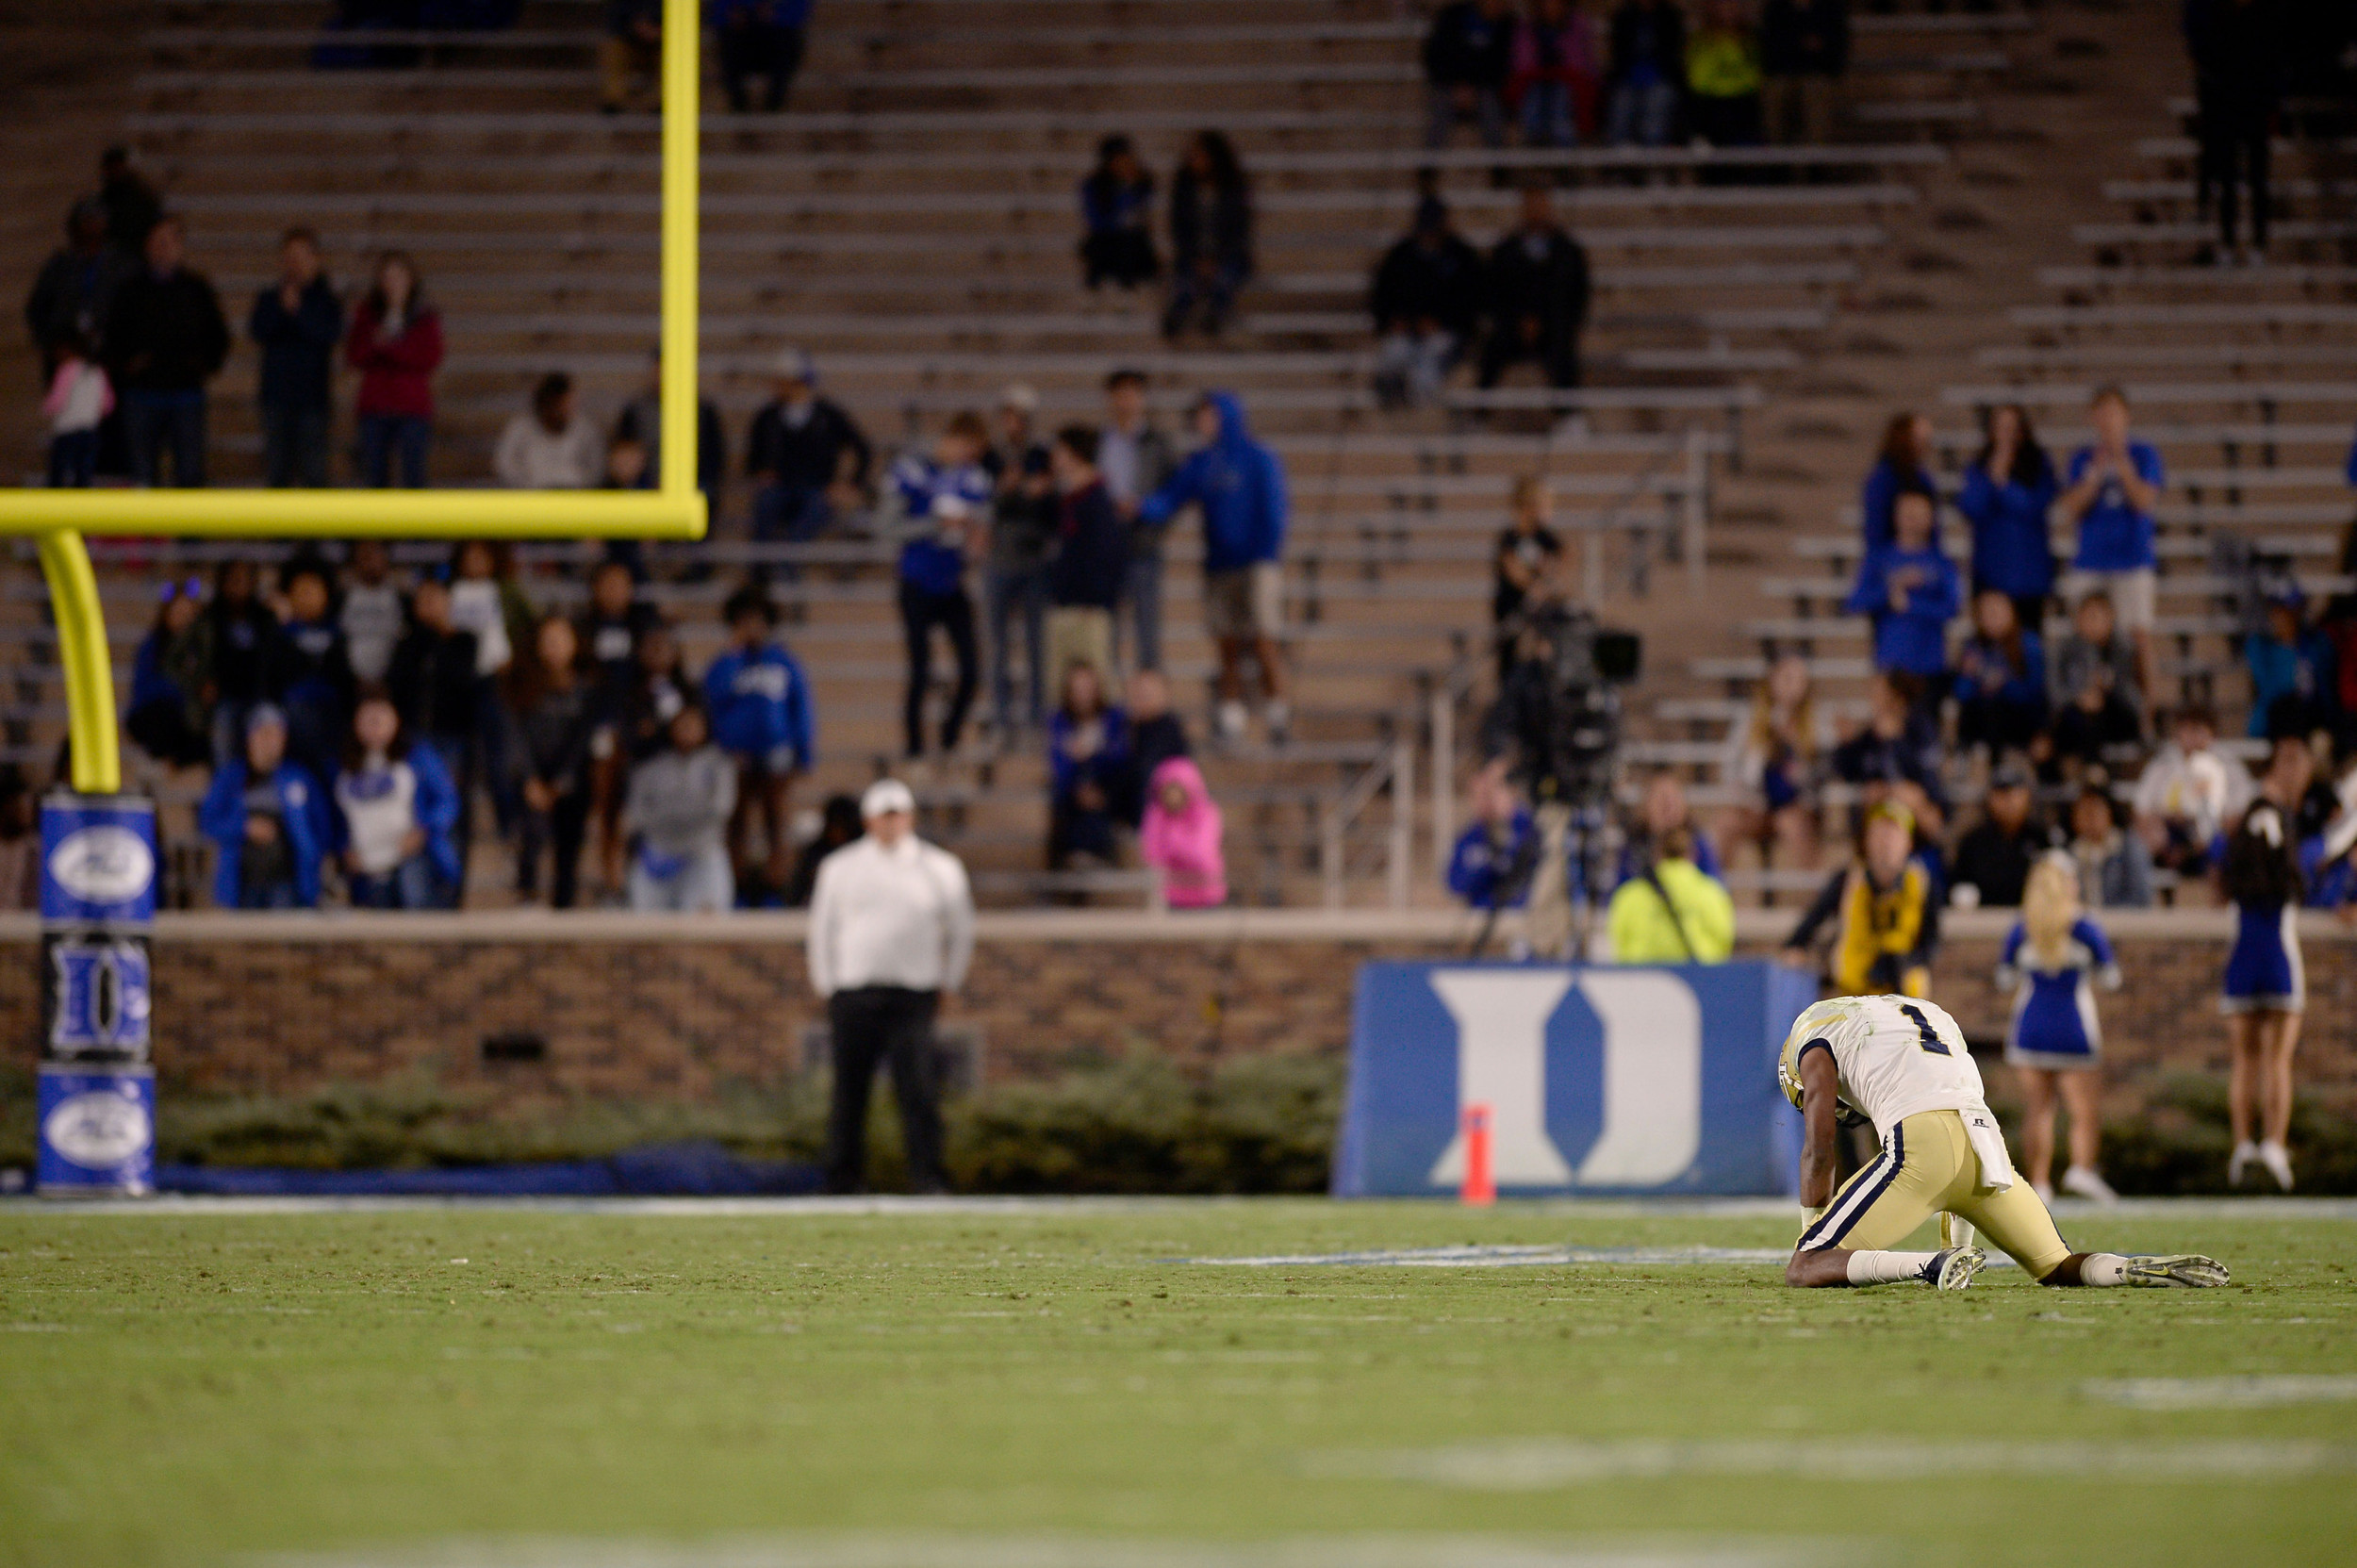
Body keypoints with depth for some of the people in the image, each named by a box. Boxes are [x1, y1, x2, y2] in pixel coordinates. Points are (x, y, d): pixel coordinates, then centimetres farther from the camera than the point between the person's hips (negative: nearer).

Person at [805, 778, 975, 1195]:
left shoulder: (940, 868, 8)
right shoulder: (840, 867, 10)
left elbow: (961, 931, 15)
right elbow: (822, 929, 14)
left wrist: (947, 985, 11)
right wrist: (827, 986, 8)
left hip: (913, 997, -1)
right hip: (853, 997, 1)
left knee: (919, 1091, -12)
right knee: (849, 1093, 1)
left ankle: (927, 1181, -12)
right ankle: (842, 1181, 8)